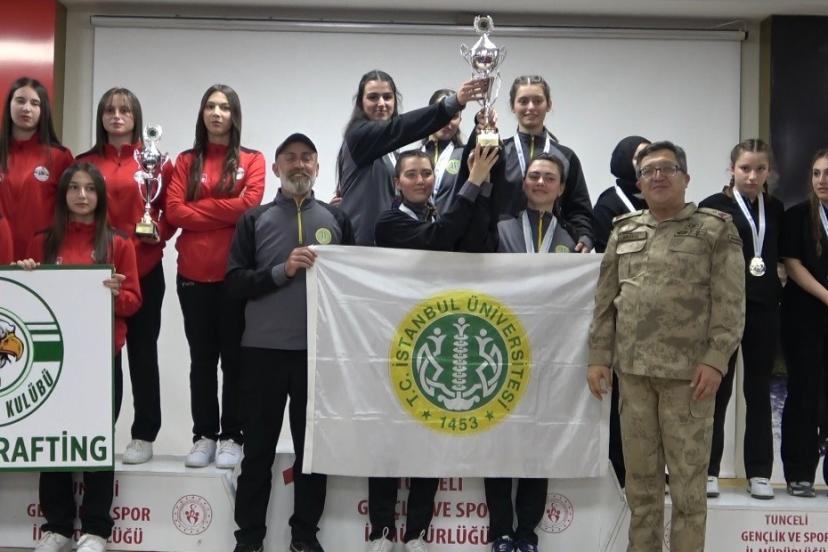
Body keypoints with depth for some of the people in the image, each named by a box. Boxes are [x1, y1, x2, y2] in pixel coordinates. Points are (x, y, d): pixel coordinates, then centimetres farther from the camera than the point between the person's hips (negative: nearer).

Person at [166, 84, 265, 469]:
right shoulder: (186, 161, 11)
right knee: (202, 358, 8)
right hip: (193, 273, 2)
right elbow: (174, 210, -1)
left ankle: (232, 437, 11)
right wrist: (224, 214, -9)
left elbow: (249, 204, -11)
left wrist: (198, 208, -6)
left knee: (234, 357, 4)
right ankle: (204, 436, 15)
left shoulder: (252, 159, 5)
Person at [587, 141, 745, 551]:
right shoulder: (623, 232, 13)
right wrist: (599, 357, 6)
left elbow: (730, 303, -5)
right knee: (640, 472, 12)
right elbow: (605, 301, 13)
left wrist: (716, 359, -14)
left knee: (687, 475, 2)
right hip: (633, 369, 4)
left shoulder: (716, 229, 1)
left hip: (688, 371, -4)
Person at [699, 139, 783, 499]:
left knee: (759, 389, 8)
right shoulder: (713, 207, -3)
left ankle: (759, 473, 16)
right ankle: (708, 469, 10)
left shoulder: (775, 209, 9)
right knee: (718, 388, 2)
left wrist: (776, 273, 6)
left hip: (764, 308, 4)